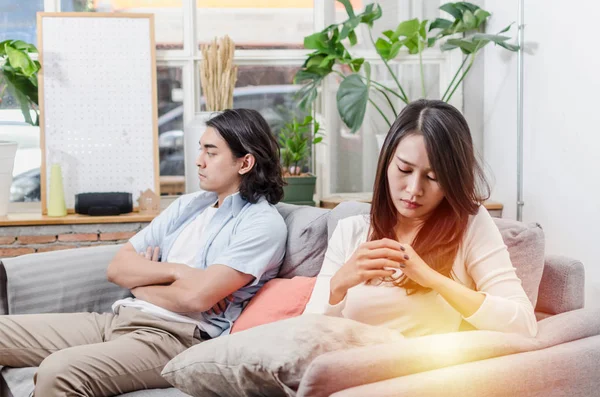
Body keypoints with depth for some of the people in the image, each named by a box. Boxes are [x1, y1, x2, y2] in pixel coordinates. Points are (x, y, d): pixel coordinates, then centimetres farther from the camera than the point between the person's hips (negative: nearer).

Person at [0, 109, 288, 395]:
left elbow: (195, 297, -17)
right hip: (120, 318, 8)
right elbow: (118, 268, 11)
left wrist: (141, 282, 1)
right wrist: (174, 270, -7)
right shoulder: (188, 204, 17)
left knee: (58, 372, -33)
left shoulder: (263, 223, -6)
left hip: (176, 336, -8)